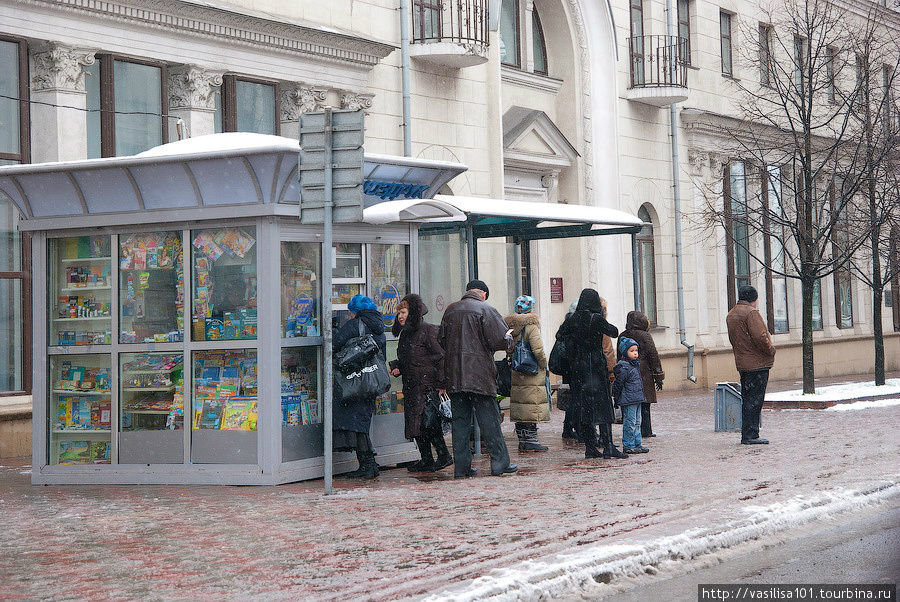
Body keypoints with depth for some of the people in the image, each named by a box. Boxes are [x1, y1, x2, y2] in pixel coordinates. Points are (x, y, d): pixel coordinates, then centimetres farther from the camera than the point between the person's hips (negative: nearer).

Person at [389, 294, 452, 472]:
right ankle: (426, 460, 11)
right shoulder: (405, 334, 17)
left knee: (428, 421, -12)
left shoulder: (428, 330, -8)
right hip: (410, 386, 8)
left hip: (428, 384, -8)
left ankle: (444, 456, -4)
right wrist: (397, 368, 7)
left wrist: (441, 383, -17)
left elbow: (441, 356, -11)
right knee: (414, 422, 6)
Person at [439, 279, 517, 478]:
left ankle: (461, 466, 7)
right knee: (489, 419, 2)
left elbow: (441, 340, 17)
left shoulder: (450, 310, 10)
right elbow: (500, 341, -12)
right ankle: (499, 462, 5)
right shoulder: (486, 310, -7)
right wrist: (509, 339, 9)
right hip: (480, 375, -5)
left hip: (454, 375, 5)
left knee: (460, 421, 8)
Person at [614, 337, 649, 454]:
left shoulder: (636, 364, 12)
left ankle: (637, 444, 21)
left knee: (637, 422, 14)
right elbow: (618, 384, -16)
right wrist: (618, 397, -14)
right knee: (630, 423, -4)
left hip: (637, 399, 9)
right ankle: (628, 446, 2)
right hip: (628, 400, -9)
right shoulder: (623, 367, -17)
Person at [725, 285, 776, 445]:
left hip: (742, 363, 9)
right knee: (754, 400, -6)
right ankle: (750, 435, -6)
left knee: (747, 399, 13)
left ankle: (746, 435, 16)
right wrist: (771, 351, -7)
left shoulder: (730, 315, 16)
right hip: (757, 363, -9)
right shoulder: (750, 312, -13)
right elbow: (759, 337, -21)